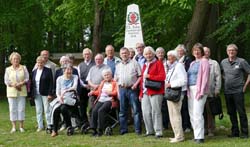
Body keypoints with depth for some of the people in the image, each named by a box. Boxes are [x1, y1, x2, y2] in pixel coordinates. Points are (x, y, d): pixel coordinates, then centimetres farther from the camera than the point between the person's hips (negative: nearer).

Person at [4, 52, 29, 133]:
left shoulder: (23, 68, 9)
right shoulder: (8, 69, 9)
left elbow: (27, 78, 3)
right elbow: (6, 81, 3)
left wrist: (21, 83, -15)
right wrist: (14, 85, -13)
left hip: (22, 92, 0)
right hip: (11, 92, 0)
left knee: (21, 109, -2)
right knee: (12, 109, -1)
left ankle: (21, 126, 6)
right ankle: (13, 127, 5)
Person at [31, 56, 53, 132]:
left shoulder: (48, 71, -2)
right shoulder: (34, 72, 13)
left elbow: (51, 83, -6)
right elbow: (32, 83, 14)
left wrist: (50, 94, -13)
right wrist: (32, 94, 7)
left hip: (45, 94, -4)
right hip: (36, 94, 4)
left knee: (47, 110, -3)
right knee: (38, 111, 7)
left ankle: (49, 126, 3)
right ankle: (40, 126, 13)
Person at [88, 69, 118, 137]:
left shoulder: (114, 83, 9)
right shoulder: (102, 83, 28)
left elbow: (115, 92, -3)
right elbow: (98, 91, 30)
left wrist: (109, 93, -21)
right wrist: (93, 92, 11)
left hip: (109, 100, -5)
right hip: (101, 100, 5)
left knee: (100, 110, -30)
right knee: (94, 111, -22)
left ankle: (100, 130, -25)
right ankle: (94, 130, -22)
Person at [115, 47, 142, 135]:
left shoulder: (134, 63, 4)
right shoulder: (118, 66, 17)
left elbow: (140, 76, 0)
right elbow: (116, 79, 19)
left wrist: (136, 84, -14)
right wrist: (118, 90, 8)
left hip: (132, 89, -4)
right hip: (122, 89, 4)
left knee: (136, 110, -5)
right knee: (122, 111, 8)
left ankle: (138, 130, -2)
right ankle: (123, 130, 15)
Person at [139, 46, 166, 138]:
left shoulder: (158, 63, -1)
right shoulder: (145, 65, 20)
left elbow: (162, 77, -12)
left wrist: (149, 76, -13)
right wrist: (141, 93, 17)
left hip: (155, 92, -7)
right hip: (145, 92, 7)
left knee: (155, 112, -7)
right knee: (146, 112, 5)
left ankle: (158, 132, -2)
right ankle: (149, 131, 15)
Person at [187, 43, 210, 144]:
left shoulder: (204, 61, -1)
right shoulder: (192, 63, 22)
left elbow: (205, 77, -9)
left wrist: (202, 91, -17)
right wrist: (188, 90, 10)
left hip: (199, 89, -8)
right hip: (190, 90, 8)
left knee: (197, 113, -14)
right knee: (192, 114, 6)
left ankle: (200, 137, -11)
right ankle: (196, 135, 12)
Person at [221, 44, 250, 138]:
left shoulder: (241, 62, -5)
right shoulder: (223, 62, 8)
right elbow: (221, 73, 24)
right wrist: (225, 80, 10)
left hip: (238, 91, -5)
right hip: (227, 91, 5)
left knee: (241, 112, -4)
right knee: (231, 112, 10)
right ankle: (235, 132, 20)